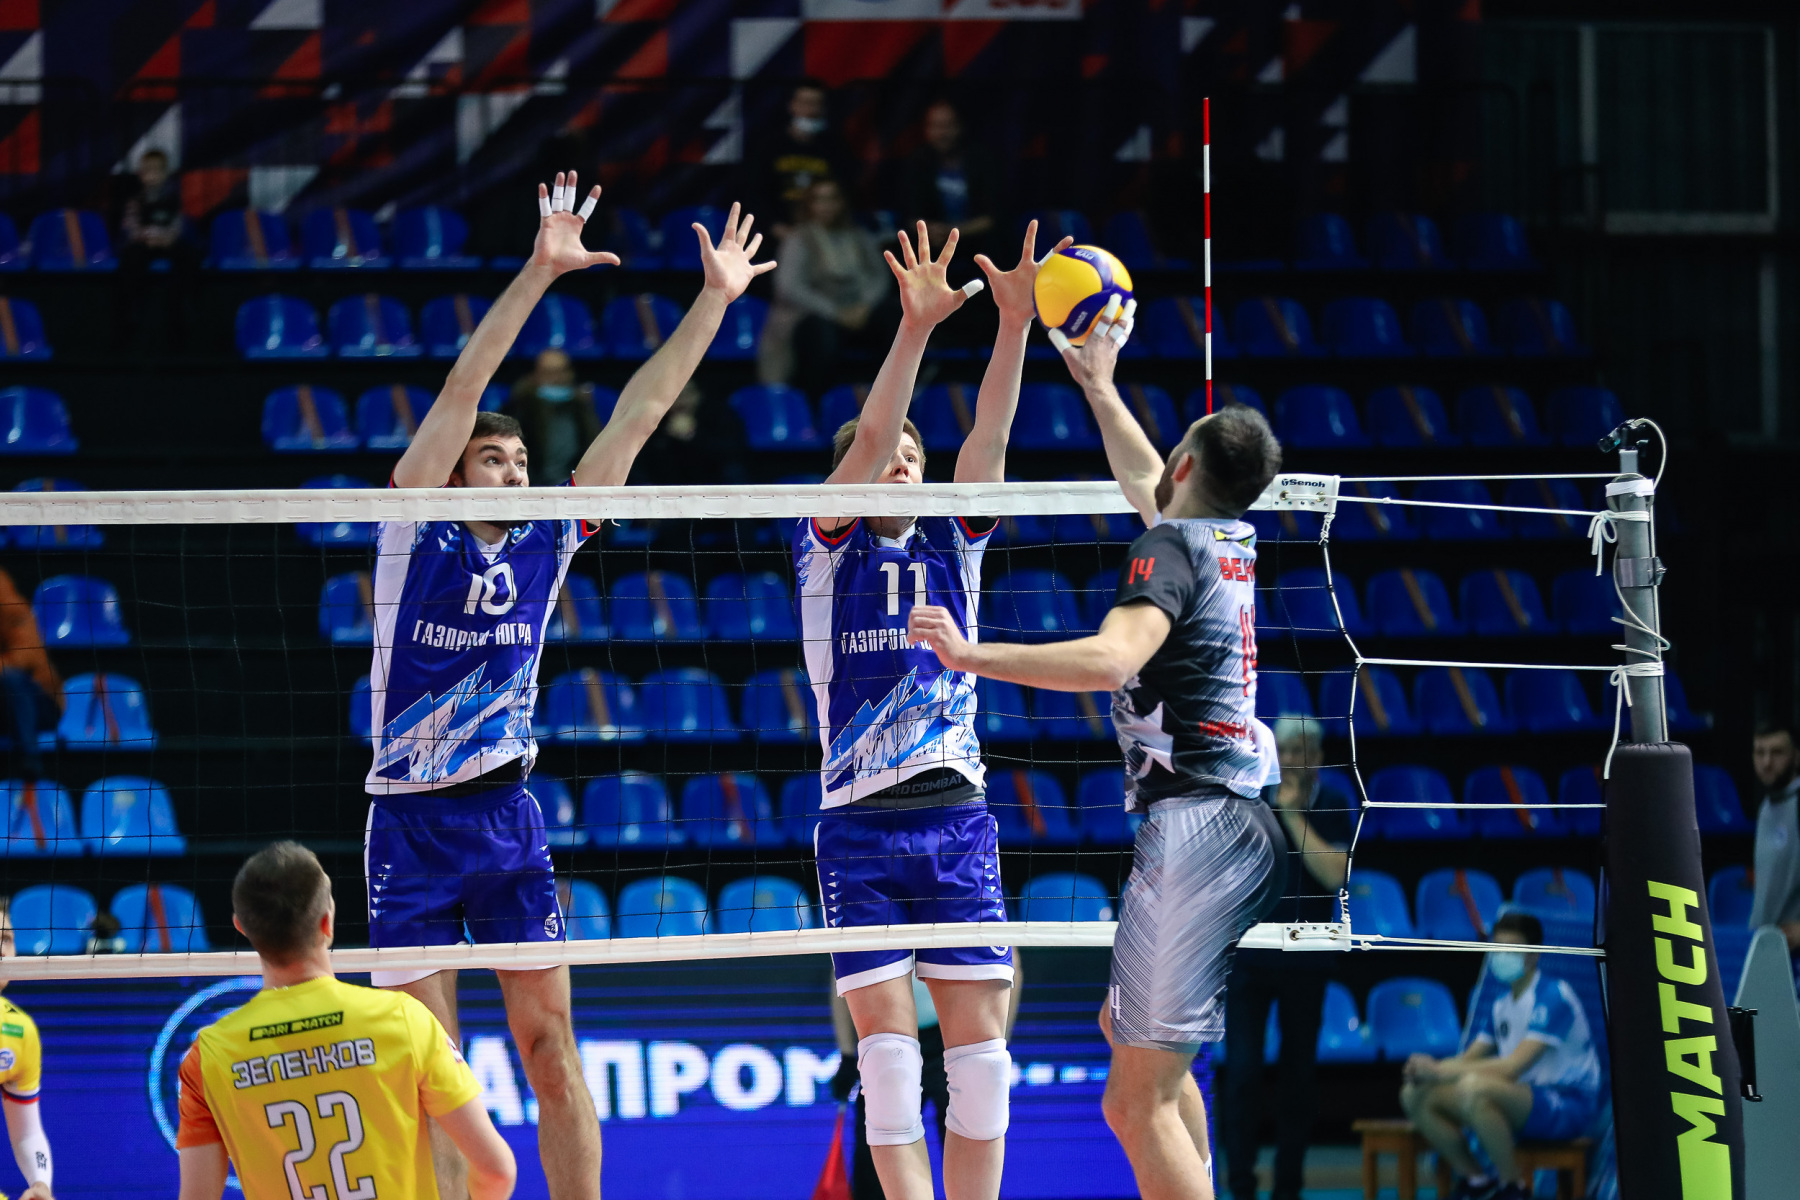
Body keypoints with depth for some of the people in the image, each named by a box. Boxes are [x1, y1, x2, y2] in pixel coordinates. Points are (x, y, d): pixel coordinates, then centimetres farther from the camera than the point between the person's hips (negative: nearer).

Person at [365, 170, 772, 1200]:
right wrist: (539, 273, -21)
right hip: (410, 821, -2)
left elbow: (637, 414, 4)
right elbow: (462, 392, -13)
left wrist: (716, 299, 2)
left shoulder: (549, 540, 5)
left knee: (551, 1048, -2)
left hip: (507, 815, 2)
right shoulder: (418, 531, -4)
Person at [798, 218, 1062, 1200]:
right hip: (860, 823, -3)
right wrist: (915, 328, -25)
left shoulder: (951, 541, 12)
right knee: (887, 1038, -8)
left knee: (978, 1036, -2)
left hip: (957, 816, 3)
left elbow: (988, 435, -2)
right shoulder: (827, 546, 3)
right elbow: (868, 437, -12)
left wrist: (1015, 326, -17)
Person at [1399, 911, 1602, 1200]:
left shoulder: (1553, 998, -15)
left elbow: (1513, 1067, -24)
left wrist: (1441, 1071, -24)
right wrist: (1429, 1070, -13)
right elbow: (1469, 1059, 11)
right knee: (1415, 1095, -3)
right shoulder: (1501, 1006, 14)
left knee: (1473, 1087, -37)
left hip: (1567, 1106, -8)